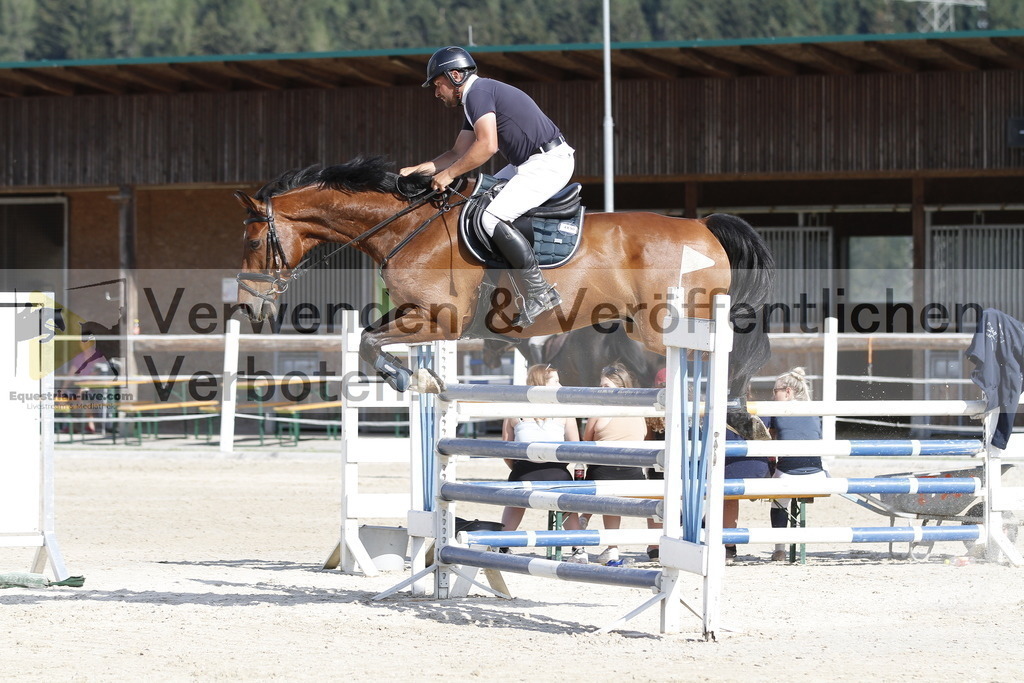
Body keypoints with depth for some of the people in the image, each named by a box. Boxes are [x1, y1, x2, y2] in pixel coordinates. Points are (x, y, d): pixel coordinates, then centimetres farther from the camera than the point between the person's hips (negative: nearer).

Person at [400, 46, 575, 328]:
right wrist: (416, 170, 19)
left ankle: (539, 293, -19)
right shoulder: (474, 100, 21)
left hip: (549, 162, -11)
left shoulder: (478, 92, -12)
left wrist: (449, 174, -14)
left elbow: (487, 146, -23)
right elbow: (458, 153, 25)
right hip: (530, 164, 11)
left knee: (493, 218, -21)